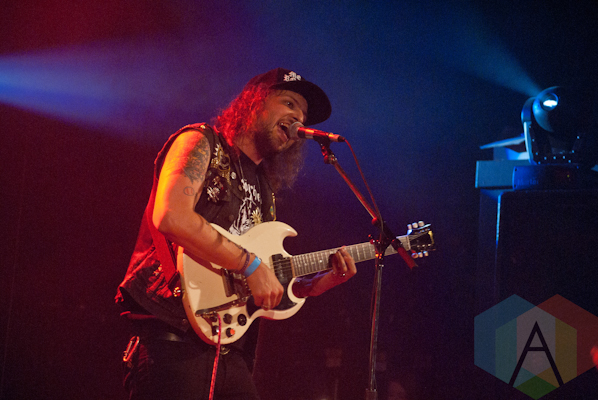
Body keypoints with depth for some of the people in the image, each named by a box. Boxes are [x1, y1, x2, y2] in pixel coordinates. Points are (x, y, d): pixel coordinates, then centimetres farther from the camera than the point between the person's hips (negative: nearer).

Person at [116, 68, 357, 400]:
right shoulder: (202, 142, 2)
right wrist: (251, 265, -16)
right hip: (172, 338, -7)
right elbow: (170, 216, -18)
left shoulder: (265, 191, 22)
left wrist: (326, 280, 6)